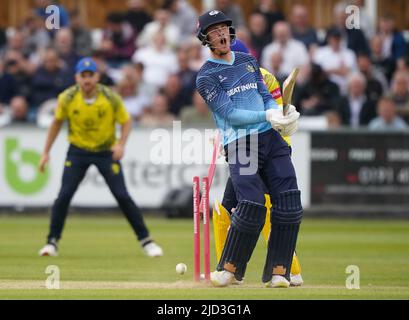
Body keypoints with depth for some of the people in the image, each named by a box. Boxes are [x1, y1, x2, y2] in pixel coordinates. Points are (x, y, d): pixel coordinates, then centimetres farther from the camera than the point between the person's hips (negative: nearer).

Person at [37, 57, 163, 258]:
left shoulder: (111, 98, -18)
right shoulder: (67, 98, -13)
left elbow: (126, 122, -6)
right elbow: (57, 123, 3)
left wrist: (121, 144, -24)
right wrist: (46, 152, 2)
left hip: (106, 151, -1)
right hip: (78, 151, 1)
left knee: (122, 196, -7)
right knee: (64, 196, -12)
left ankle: (145, 240, 4)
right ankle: (52, 242, 2)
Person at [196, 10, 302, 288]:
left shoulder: (249, 62, 20)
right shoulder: (206, 76, 0)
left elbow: (267, 98, 17)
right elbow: (230, 114, -10)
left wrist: (282, 116, -5)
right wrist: (267, 116, -20)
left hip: (271, 139, 5)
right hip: (240, 143, -5)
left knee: (290, 202, -7)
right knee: (252, 206, -18)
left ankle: (278, 272, -1)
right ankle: (229, 270, 0)